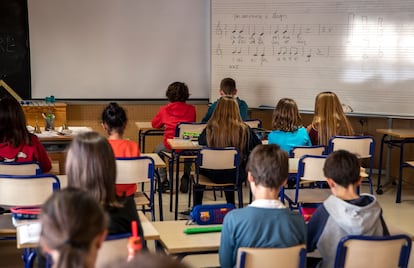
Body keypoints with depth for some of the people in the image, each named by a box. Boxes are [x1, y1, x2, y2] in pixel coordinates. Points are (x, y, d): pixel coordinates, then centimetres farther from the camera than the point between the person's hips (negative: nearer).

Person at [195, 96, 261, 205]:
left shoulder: (209, 129, -17)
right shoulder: (244, 130, -16)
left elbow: (200, 142, 6)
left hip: (214, 175, -1)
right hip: (237, 176, 1)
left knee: (199, 168, 32)